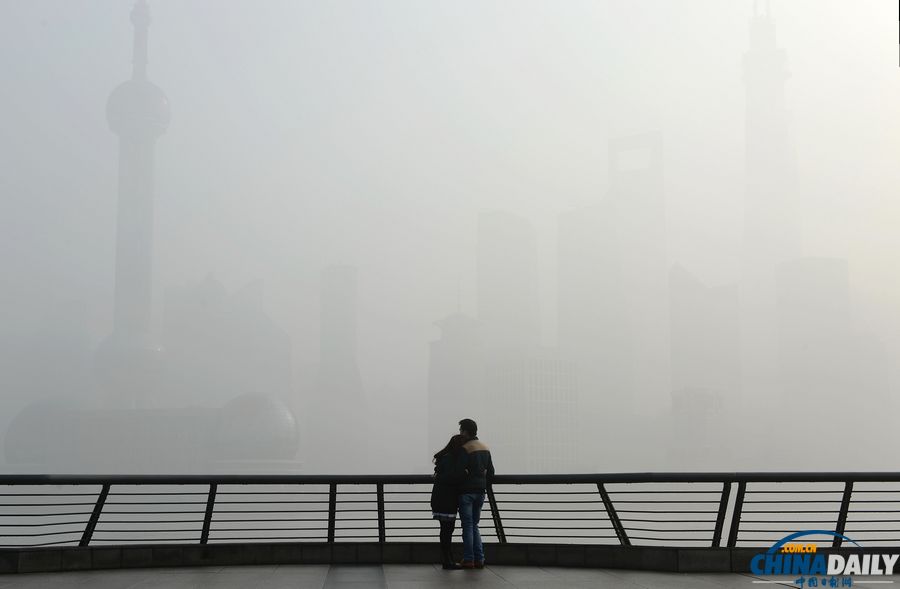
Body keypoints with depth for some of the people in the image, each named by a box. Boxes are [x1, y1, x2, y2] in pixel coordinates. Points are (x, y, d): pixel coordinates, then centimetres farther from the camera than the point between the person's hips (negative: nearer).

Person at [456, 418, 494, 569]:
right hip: (480, 491, 7)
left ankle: (468, 560, 0)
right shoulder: (485, 448, 11)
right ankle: (479, 559, 8)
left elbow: (459, 471, -20)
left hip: (467, 491, -7)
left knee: (467, 526, -1)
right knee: (474, 525, 14)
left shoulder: (465, 449, -13)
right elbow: (490, 472, 14)